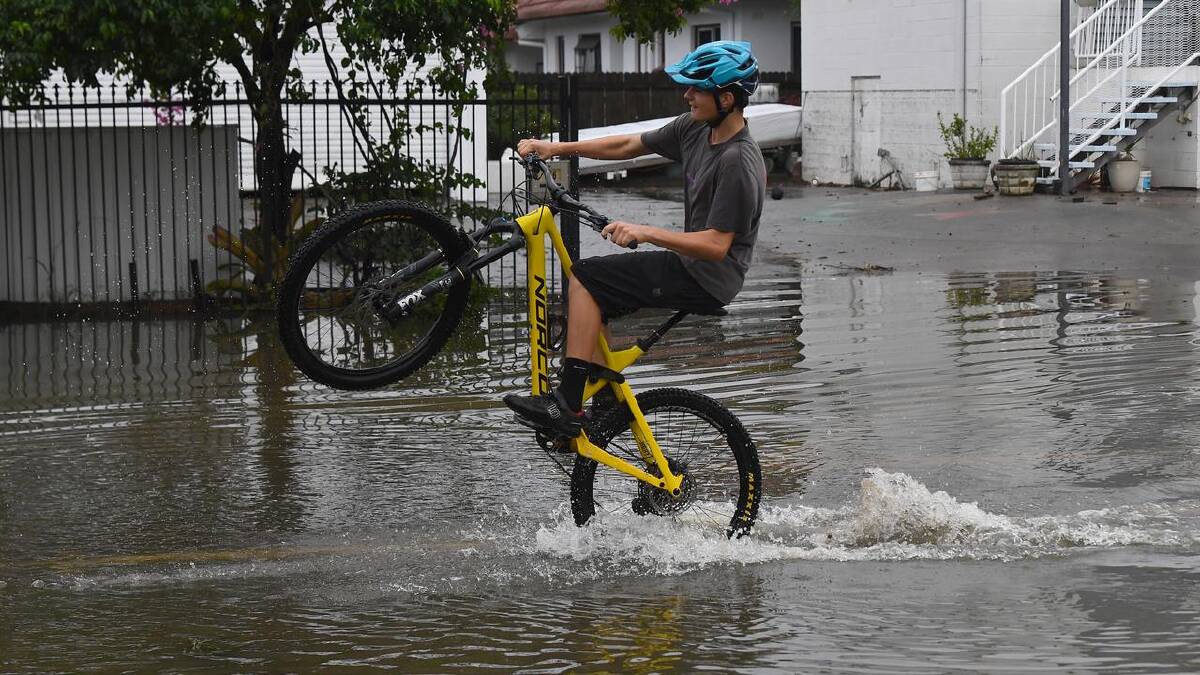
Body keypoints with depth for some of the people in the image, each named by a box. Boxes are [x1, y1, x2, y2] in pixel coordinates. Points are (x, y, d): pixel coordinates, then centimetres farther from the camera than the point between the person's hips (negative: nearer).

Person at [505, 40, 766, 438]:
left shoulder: (739, 162, -23)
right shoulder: (695, 129, 5)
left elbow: (716, 245, -26)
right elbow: (628, 146, 13)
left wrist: (646, 233, -31)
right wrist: (558, 148, 8)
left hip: (707, 280, -10)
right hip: (690, 264, 10)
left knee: (585, 279, -14)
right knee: (591, 300, 11)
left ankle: (567, 406, -15)